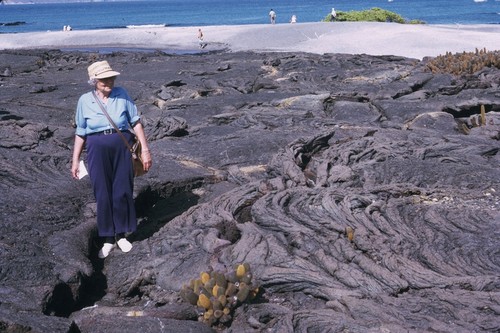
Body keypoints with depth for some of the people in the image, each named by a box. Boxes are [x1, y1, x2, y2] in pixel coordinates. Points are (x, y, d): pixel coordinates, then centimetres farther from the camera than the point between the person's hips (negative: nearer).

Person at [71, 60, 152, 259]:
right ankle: (108, 239, 17)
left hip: (122, 147, 0)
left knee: (122, 192, 6)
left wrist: (145, 150, -2)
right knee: (103, 195, 4)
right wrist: (75, 160, 6)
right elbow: (80, 133, 6)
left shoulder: (122, 95, -3)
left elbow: (136, 123, 2)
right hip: (98, 151, 0)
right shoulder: (85, 101, -2)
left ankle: (121, 235, 24)